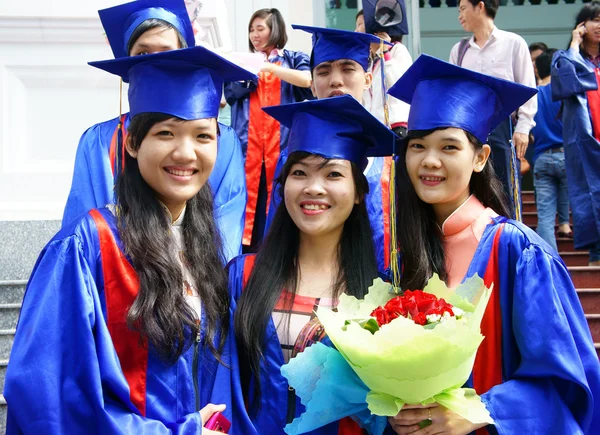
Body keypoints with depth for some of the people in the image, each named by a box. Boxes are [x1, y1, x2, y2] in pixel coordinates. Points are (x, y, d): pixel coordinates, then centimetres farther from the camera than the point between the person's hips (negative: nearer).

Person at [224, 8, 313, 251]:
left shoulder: (294, 59, 12)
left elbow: (307, 80, -10)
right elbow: (230, 91, 0)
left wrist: (267, 66, -17)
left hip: (283, 144, -2)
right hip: (248, 145, 2)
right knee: (247, 199, -6)